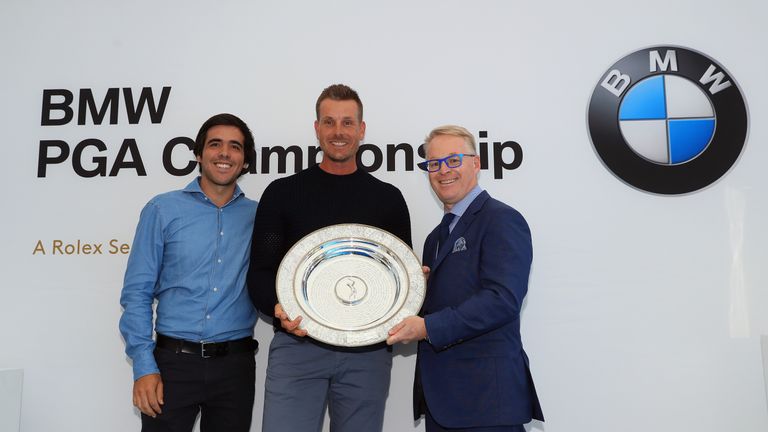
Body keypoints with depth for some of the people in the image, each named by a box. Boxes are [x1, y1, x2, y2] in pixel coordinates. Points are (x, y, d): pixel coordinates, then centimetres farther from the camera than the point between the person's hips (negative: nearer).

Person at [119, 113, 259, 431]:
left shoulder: (258, 216, 5)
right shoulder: (163, 210, 0)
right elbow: (137, 292, -1)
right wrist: (144, 366, -7)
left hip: (235, 365, 2)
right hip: (173, 361, -1)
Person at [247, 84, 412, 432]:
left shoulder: (387, 198, 9)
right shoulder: (282, 193, 6)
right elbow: (260, 271, 3)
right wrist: (279, 309, -16)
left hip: (367, 351, 2)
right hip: (297, 345, -1)